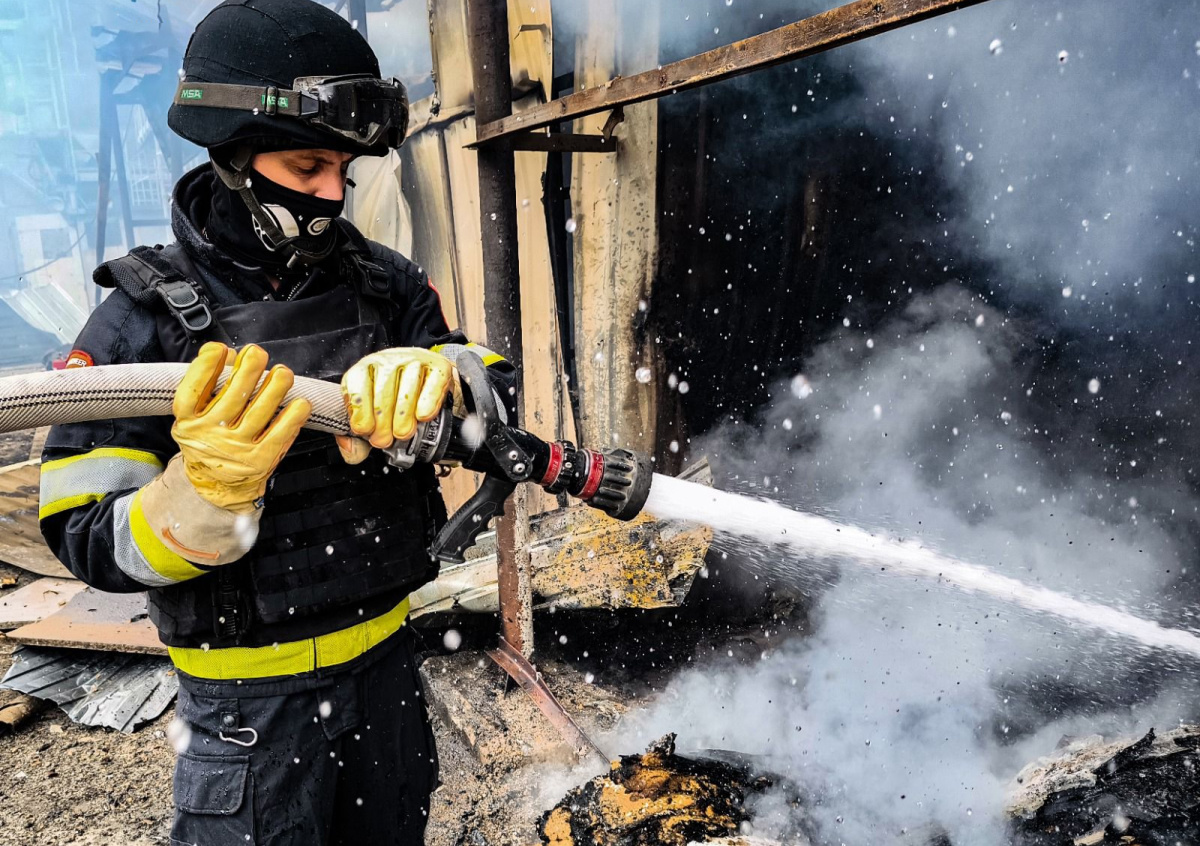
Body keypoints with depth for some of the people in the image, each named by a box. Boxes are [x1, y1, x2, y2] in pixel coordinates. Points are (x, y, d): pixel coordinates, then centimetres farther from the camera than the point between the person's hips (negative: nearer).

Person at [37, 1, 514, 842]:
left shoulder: (385, 282, -4)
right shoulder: (146, 317, -13)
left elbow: (499, 387, -9)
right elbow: (91, 545, -13)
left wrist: (433, 372, -31)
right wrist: (207, 485, -34)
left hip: (386, 656, 4)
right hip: (249, 695, -3)